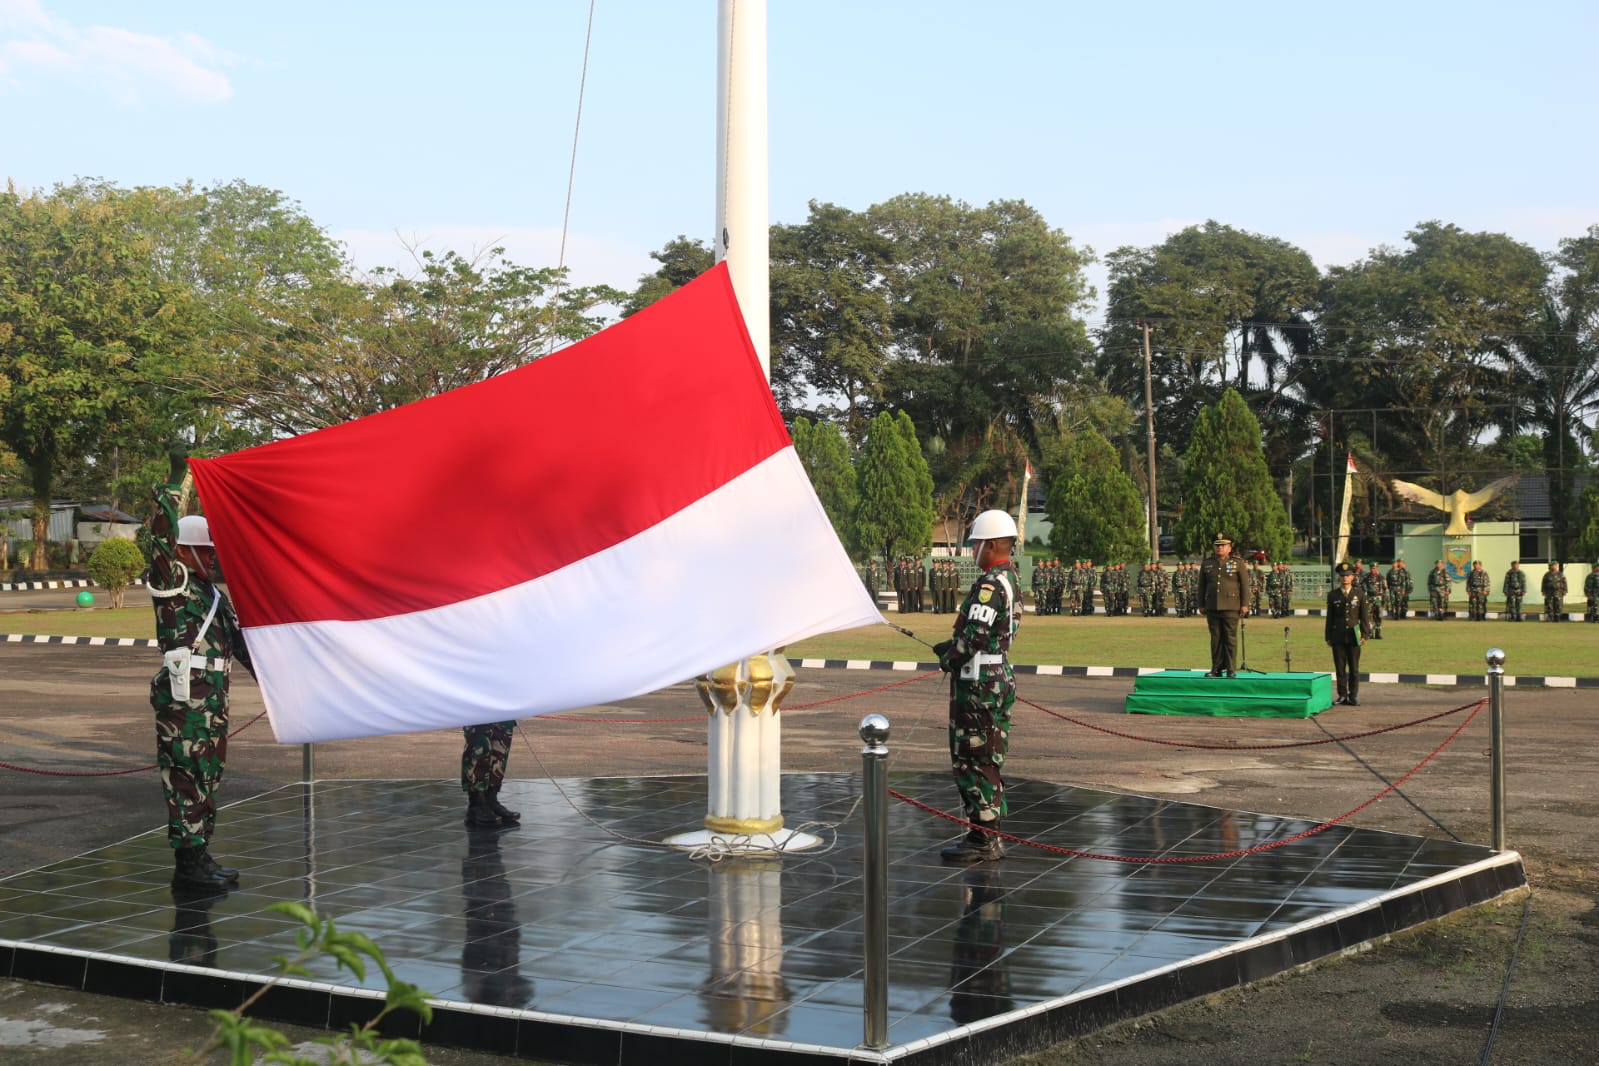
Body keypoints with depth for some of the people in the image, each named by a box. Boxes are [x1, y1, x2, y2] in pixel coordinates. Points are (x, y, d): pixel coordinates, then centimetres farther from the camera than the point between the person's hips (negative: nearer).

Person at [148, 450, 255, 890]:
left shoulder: (215, 596, 18)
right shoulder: (172, 584, -6)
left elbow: (239, 641, 23)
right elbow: (162, 536, -19)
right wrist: (175, 483, -22)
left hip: (213, 702, 9)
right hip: (183, 703, -9)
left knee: (207, 779, 13)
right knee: (186, 778, -6)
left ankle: (200, 857, 20)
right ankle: (188, 862, -3)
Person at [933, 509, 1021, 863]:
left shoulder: (989, 584, -19)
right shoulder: (1010, 578, 13)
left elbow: (975, 635, -23)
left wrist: (949, 659, -6)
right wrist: (952, 646, 13)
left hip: (977, 681, -10)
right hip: (999, 673, 10)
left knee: (973, 761, -5)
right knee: (987, 760, 16)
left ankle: (984, 841, -1)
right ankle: (987, 836, 23)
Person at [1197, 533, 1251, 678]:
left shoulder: (1238, 564, 3)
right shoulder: (1207, 563, 12)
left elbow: (1245, 585, 0)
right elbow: (1202, 585, 15)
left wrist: (1245, 605, -6)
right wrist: (1201, 605, 11)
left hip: (1231, 607, -3)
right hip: (1212, 607, 3)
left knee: (1230, 638, -2)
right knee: (1215, 638, 5)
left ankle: (1231, 670, 1)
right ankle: (1216, 668, 11)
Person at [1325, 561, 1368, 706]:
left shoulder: (1359, 594, 3)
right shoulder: (1333, 595, 4)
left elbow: (1364, 616, 5)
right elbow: (1329, 617, 6)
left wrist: (1364, 635, -2)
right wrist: (1328, 637, 4)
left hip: (1353, 636, -1)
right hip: (1338, 637, 1)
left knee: (1354, 668, 2)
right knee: (1339, 668, 2)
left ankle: (1353, 696, 8)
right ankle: (1342, 695, 9)